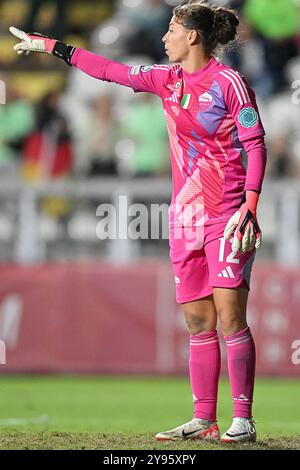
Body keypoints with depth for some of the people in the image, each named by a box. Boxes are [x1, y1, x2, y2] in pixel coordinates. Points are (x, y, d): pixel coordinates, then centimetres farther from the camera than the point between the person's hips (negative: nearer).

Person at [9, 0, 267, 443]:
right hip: (186, 215, 7)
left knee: (230, 317, -10)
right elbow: (109, 70, 20)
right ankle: (204, 420, 5)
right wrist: (48, 45, 23)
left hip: (227, 214, -6)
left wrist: (250, 208, -17)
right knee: (198, 321, 4)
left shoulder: (229, 82, -6)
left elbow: (256, 145, -8)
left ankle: (243, 420, -9)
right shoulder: (169, 80, 13)